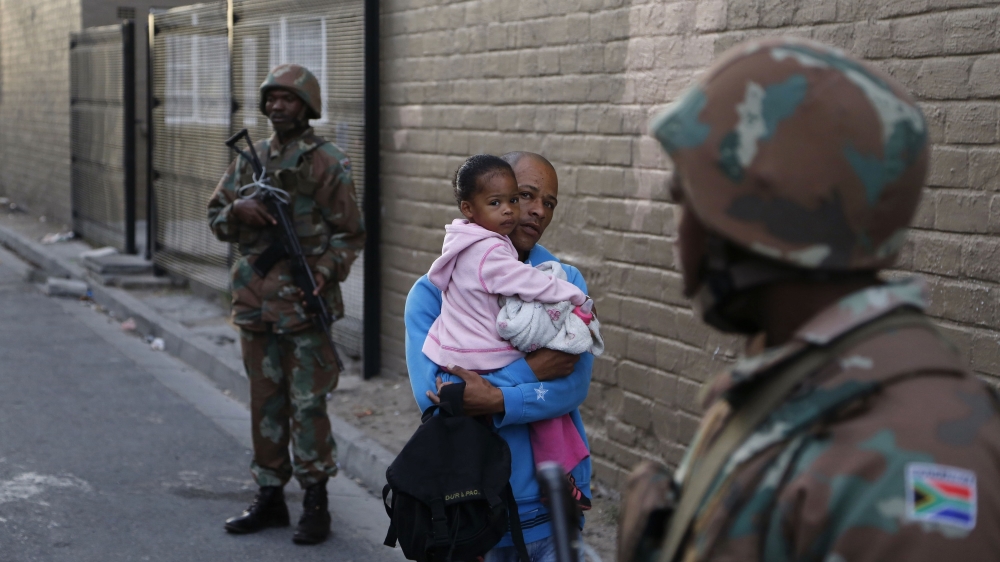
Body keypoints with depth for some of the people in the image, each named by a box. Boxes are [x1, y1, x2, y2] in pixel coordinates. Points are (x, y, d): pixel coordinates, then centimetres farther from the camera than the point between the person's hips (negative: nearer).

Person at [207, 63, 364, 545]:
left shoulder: (327, 163, -4)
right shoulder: (250, 160, 11)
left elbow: (350, 233, -4)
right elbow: (217, 219, 12)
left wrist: (326, 271, -19)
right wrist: (240, 210, -10)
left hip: (304, 303, -5)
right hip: (256, 301, 5)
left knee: (307, 404, -4)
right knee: (265, 402, 12)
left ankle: (316, 504, 5)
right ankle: (270, 497, 22)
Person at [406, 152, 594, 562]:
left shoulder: (566, 282, 2)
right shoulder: (432, 292, -2)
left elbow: (575, 384, -10)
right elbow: (430, 392, -16)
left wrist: (497, 400, -24)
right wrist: (529, 370, -19)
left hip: (548, 497, 1)